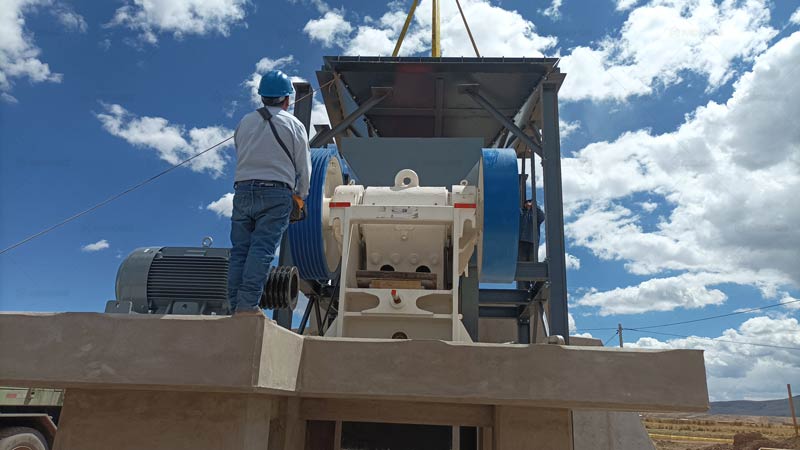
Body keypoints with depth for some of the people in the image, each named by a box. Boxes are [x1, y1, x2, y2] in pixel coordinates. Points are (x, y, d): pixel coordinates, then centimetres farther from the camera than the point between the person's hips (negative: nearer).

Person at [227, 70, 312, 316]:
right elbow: (304, 167, 9)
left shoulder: (245, 122, 18)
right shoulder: (294, 125, 8)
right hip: (276, 193, -3)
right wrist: (301, 195, 25)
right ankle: (248, 304, -19)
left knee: (240, 250, 3)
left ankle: (236, 305, 0)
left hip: (243, 189, 4)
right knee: (262, 249, -11)